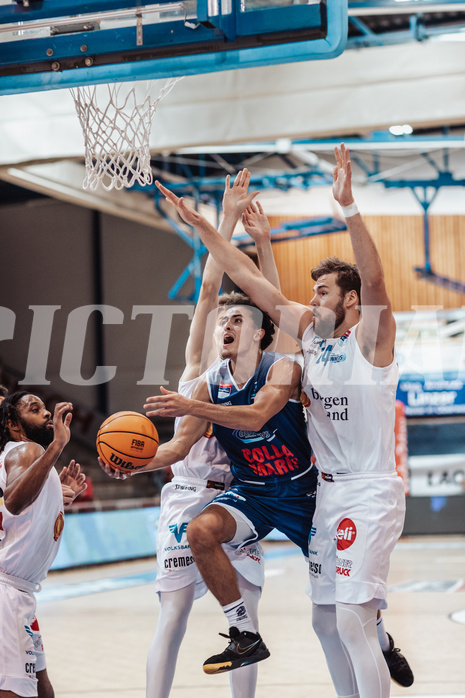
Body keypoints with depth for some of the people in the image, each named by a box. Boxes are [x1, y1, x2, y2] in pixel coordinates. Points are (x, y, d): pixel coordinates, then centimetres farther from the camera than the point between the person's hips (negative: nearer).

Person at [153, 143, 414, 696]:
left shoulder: (369, 338, -9)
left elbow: (374, 280, -28)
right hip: (328, 490, 8)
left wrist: (348, 207, -38)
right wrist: (201, 224, 9)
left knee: (351, 621, -14)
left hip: (370, 493, -8)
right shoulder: (311, 333, 9)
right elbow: (251, 281, 11)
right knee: (326, 622, 13)